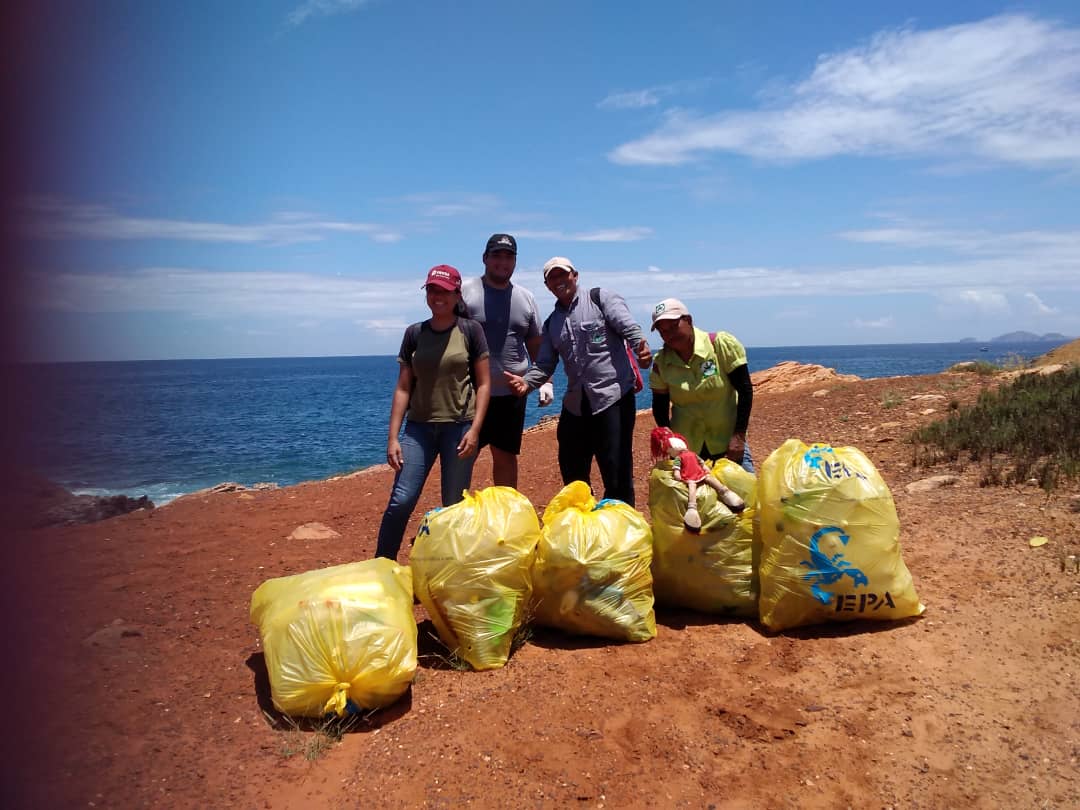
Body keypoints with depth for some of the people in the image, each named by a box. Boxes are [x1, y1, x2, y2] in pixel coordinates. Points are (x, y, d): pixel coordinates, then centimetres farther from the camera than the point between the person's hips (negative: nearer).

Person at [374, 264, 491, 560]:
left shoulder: (470, 330, 0)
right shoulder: (414, 333, 7)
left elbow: (483, 383, 0)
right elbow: (403, 388, 8)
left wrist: (475, 429, -10)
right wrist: (393, 437, 2)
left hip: (459, 426, -2)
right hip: (419, 427, 2)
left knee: (454, 507, 4)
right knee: (401, 501, -5)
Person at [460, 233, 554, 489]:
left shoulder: (526, 298, 11)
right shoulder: (465, 291, -2)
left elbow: (536, 346, 16)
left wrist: (546, 381, 6)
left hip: (512, 394, 4)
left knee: (506, 456, 12)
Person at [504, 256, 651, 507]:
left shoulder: (600, 298, 1)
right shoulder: (550, 325, 18)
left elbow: (627, 325, -14)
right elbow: (544, 364, 13)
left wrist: (640, 346, -35)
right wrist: (526, 382, -8)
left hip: (614, 396, -6)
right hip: (575, 404, 6)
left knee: (617, 472, -5)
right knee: (571, 470, 15)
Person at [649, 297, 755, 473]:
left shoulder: (722, 344, -11)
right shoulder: (661, 363, -4)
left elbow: (745, 390, -9)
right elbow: (660, 407, 5)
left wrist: (739, 436, -13)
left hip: (728, 441, -1)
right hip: (685, 447, 2)